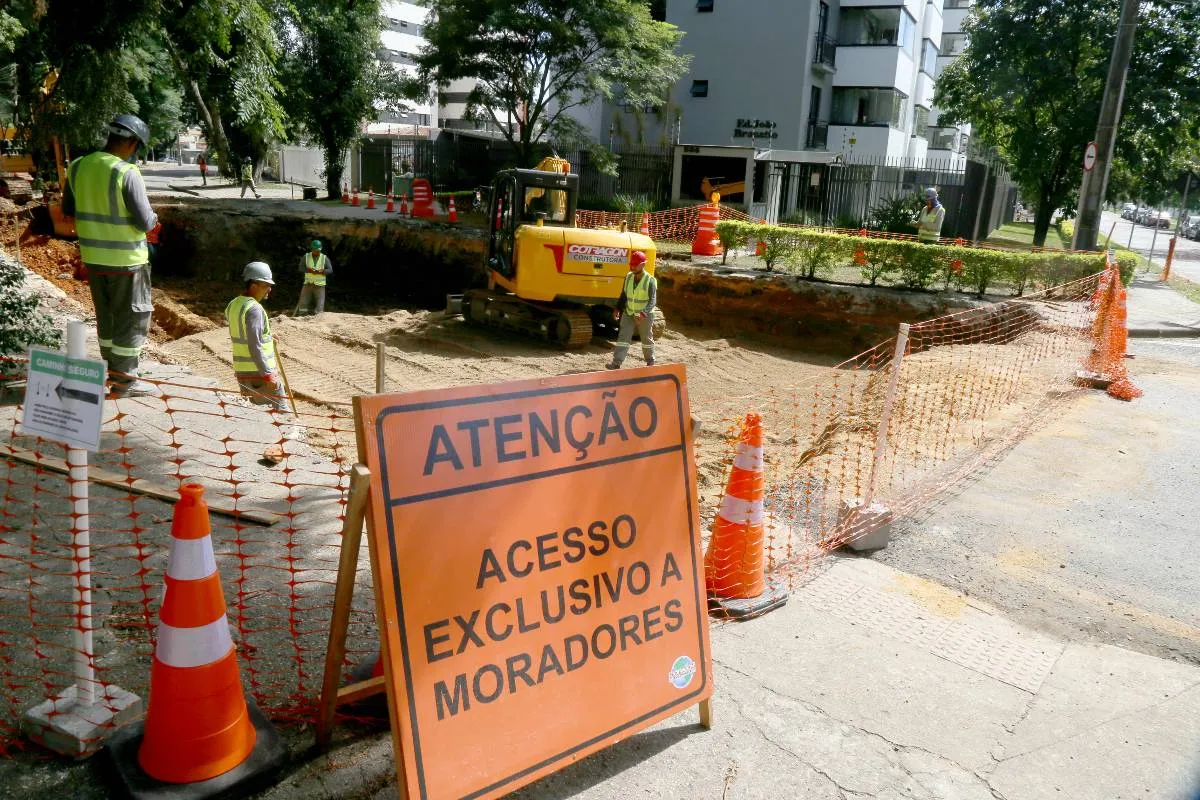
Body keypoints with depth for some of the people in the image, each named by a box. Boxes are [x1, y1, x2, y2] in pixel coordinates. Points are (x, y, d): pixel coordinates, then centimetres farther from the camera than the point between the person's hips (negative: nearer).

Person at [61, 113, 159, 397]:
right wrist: (153, 216, 0)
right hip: (125, 259, -7)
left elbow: (68, 209, 13)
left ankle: (113, 365, 34)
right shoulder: (127, 173, -19)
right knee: (132, 318, 5)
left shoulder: (78, 167, 2)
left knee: (106, 315, 21)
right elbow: (145, 222, -21)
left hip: (92, 257, 7)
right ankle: (124, 379, 9)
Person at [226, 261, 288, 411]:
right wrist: (268, 375, -23)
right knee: (281, 411, -3)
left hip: (241, 372, 9)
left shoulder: (233, 305, 10)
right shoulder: (254, 309, -18)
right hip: (259, 372, -9)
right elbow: (255, 346, -23)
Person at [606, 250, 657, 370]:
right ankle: (616, 363, -9)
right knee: (623, 337, -5)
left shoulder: (650, 280, -17)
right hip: (628, 313, 4)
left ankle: (650, 361, 32)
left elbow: (652, 300, -21)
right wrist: (618, 308, 5)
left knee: (646, 339, 13)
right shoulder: (628, 277, -1)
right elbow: (624, 294, 11)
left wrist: (644, 313, -33)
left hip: (644, 315, -4)